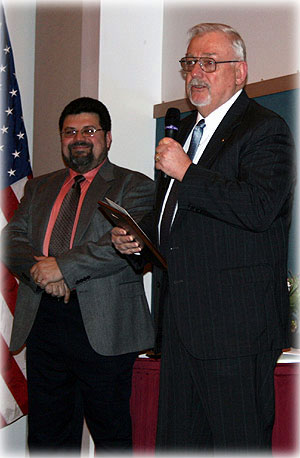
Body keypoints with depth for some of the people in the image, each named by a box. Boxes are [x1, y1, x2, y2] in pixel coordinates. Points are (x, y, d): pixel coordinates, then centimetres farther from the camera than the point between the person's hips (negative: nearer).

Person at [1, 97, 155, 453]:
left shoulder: (133, 186, 4)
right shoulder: (39, 187, 21)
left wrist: (64, 266, -17)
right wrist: (40, 268, -12)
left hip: (103, 328, -4)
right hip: (42, 323, 5)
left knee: (111, 435, 3)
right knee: (47, 434, 10)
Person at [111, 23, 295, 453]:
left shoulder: (265, 130, -6)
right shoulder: (185, 130, 21)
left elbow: (259, 207, -23)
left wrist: (187, 172, -19)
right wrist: (135, 236, 11)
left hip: (235, 322, -8)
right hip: (181, 320, 9)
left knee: (238, 443, -3)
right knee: (176, 439, 12)